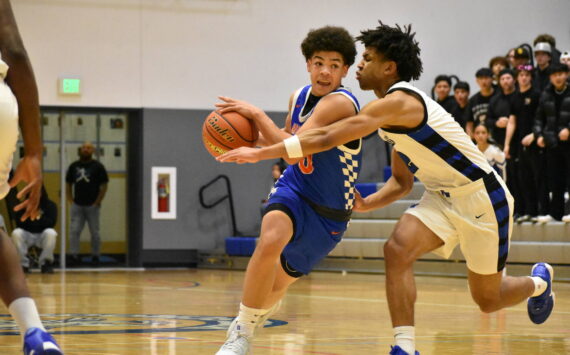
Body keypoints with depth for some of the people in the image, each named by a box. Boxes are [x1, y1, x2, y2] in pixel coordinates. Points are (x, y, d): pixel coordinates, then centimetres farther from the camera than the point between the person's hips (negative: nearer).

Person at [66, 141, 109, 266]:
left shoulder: (97, 166, 0)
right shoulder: (74, 166, 9)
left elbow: (104, 186, -1)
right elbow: (68, 183, 16)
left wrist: (98, 202, -8)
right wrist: (70, 199, 5)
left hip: (92, 205, -2)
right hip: (77, 205, 2)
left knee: (94, 232, 4)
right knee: (74, 231, -4)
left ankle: (95, 256, 14)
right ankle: (74, 256, -1)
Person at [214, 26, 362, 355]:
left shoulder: (339, 103, -23)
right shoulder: (300, 96, 1)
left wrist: (257, 114, -25)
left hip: (328, 213, -3)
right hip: (294, 191, 3)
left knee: (276, 287, 11)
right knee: (271, 241, -32)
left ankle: (246, 326, 43)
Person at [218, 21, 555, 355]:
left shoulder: (398, 101, -25)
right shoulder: (392, 114, 7)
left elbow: (326, 138, -30)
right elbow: (401, 182, 15)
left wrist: (260, 153, -28)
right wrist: (365, 204, -4)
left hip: (483, 198, -8)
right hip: (442, 196, 8)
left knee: (487, 299, 5)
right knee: (398, 249, -19)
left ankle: (539, 282, 38)